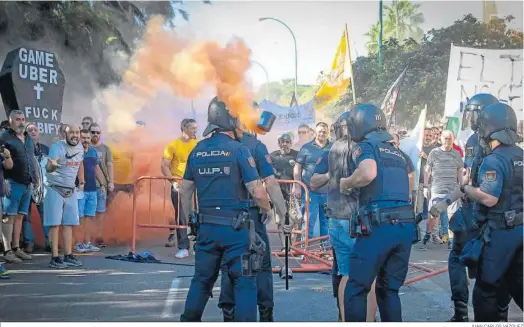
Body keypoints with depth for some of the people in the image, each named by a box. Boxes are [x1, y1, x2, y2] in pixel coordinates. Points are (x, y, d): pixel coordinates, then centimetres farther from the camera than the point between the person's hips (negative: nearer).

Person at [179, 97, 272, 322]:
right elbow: (257, 192, -13)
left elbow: (185, 190, 12)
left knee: (202, 279, 18)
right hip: (235, 227, -5)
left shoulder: (197, 150, 6)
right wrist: (267, 210, 6)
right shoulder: (239, 150, -10)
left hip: (206, 226, 5)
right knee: (244, 281, 4)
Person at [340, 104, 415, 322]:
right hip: (406, 225, 7)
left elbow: (369, 173, -19)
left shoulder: (365, 146, 2)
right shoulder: (396, 153, 24)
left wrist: (346, 183, -1)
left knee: (356, 289, 4)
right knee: (389, 289, 16)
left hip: (378, 225, -7)